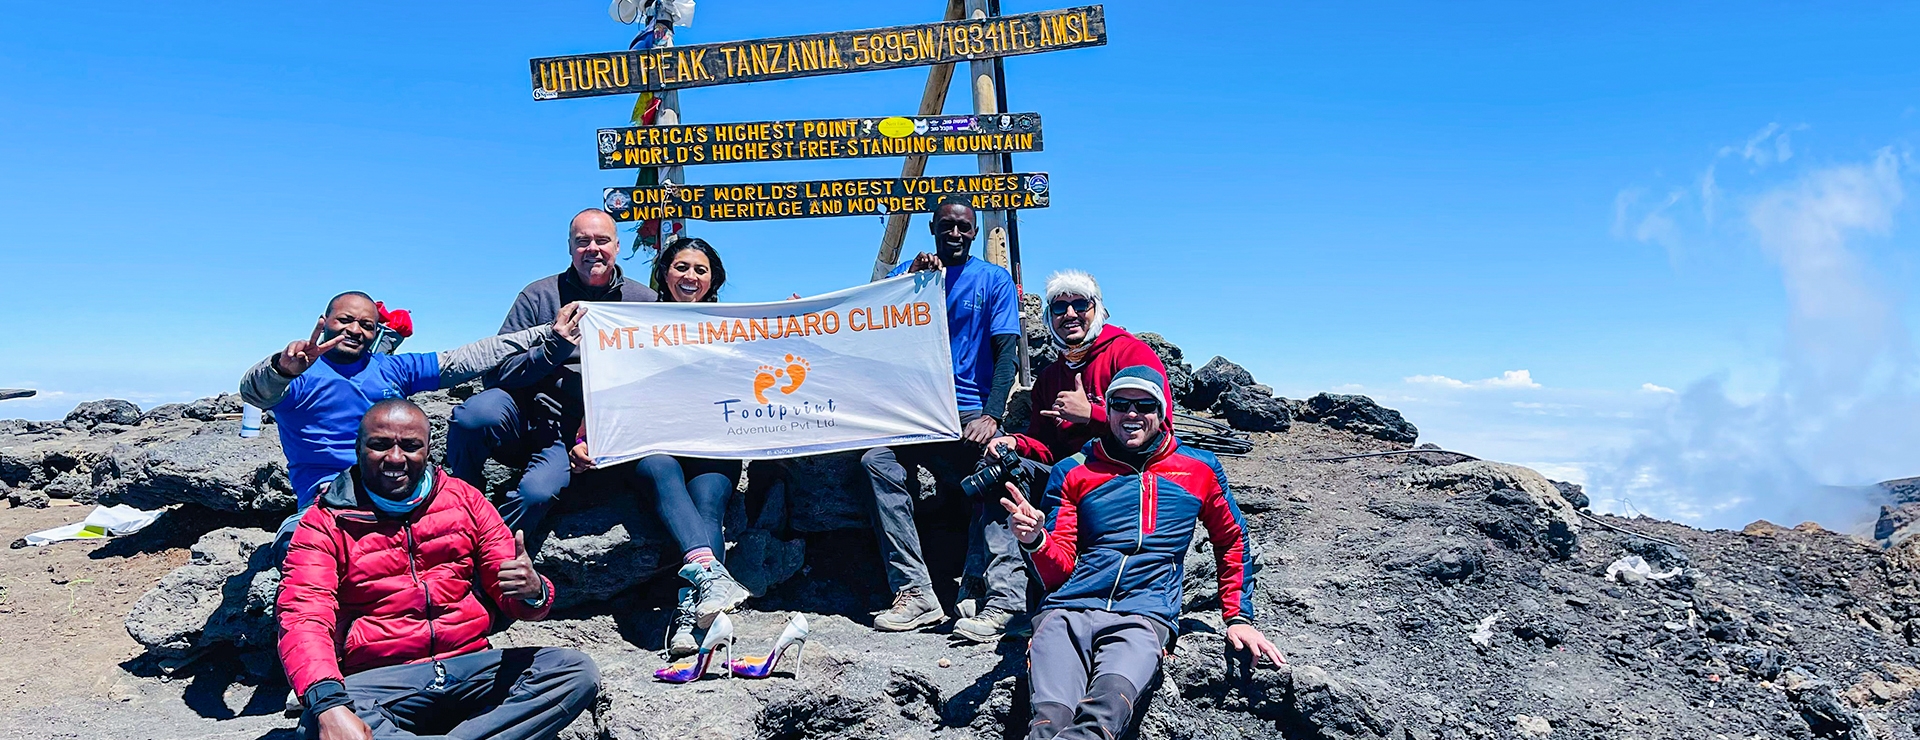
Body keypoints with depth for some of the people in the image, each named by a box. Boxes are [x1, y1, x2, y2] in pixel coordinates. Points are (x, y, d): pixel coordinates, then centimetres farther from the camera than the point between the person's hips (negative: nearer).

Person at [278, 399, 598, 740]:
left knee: (578, 671, -21)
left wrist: (533, 593, -17)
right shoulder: (324, 524, 4)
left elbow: (510, 589, 12)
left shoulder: (463, 500, 13)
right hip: (378, 683, -3)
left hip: (472, 668, 3)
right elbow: (303, 620, -10)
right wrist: (328, 705, -32)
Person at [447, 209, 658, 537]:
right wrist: (553, 348, -20)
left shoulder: (645, 303, 5)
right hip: (525, 415, 1)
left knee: (538, 491, -31)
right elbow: (497, 372, -3)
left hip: (578, 435, -1)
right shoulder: (539, 296, 4)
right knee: (476, 412, -32)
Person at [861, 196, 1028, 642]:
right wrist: (913, 282, -9)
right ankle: (915, 593, -26)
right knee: (877, 460, -26)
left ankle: (1005, 600, -34)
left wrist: (990, 416, -16)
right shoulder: (907, 273, 16)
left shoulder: (994, 280, 10)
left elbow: (1007, 354, 0)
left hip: (971, 410, -2)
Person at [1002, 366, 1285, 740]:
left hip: (1144, 615, -1)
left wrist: (1238, 617, 19)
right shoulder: (1073, 472, 15)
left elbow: (1233, 542, 29)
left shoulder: (1200, 469, 16)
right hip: (1069, 610, 1)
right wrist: (1034, 541, -12)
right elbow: (1058, 569, 11)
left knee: (1106, 707, -38)